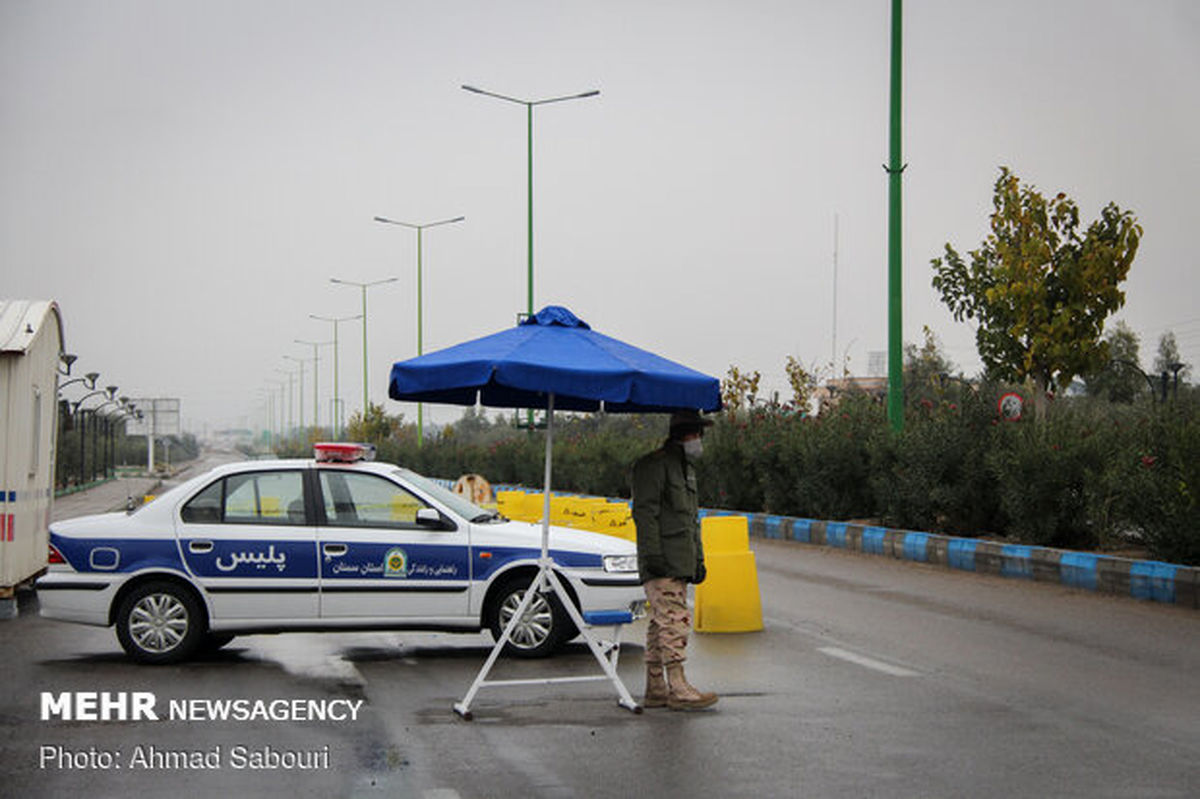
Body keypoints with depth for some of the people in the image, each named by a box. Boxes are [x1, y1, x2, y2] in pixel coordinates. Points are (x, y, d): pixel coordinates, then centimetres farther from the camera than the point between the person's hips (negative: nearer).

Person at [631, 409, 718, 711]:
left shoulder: (686, 468, 23)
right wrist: (652, 555, -21)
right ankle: (678, 688, -15)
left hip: (681, 562, 10)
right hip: (662, 562, -10)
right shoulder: (654, 465, -8)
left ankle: (655, 690, 12)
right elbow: (644, 513, -15)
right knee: (673, 621, -13)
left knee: (661, 623, 10)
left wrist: (698, 559, 25)